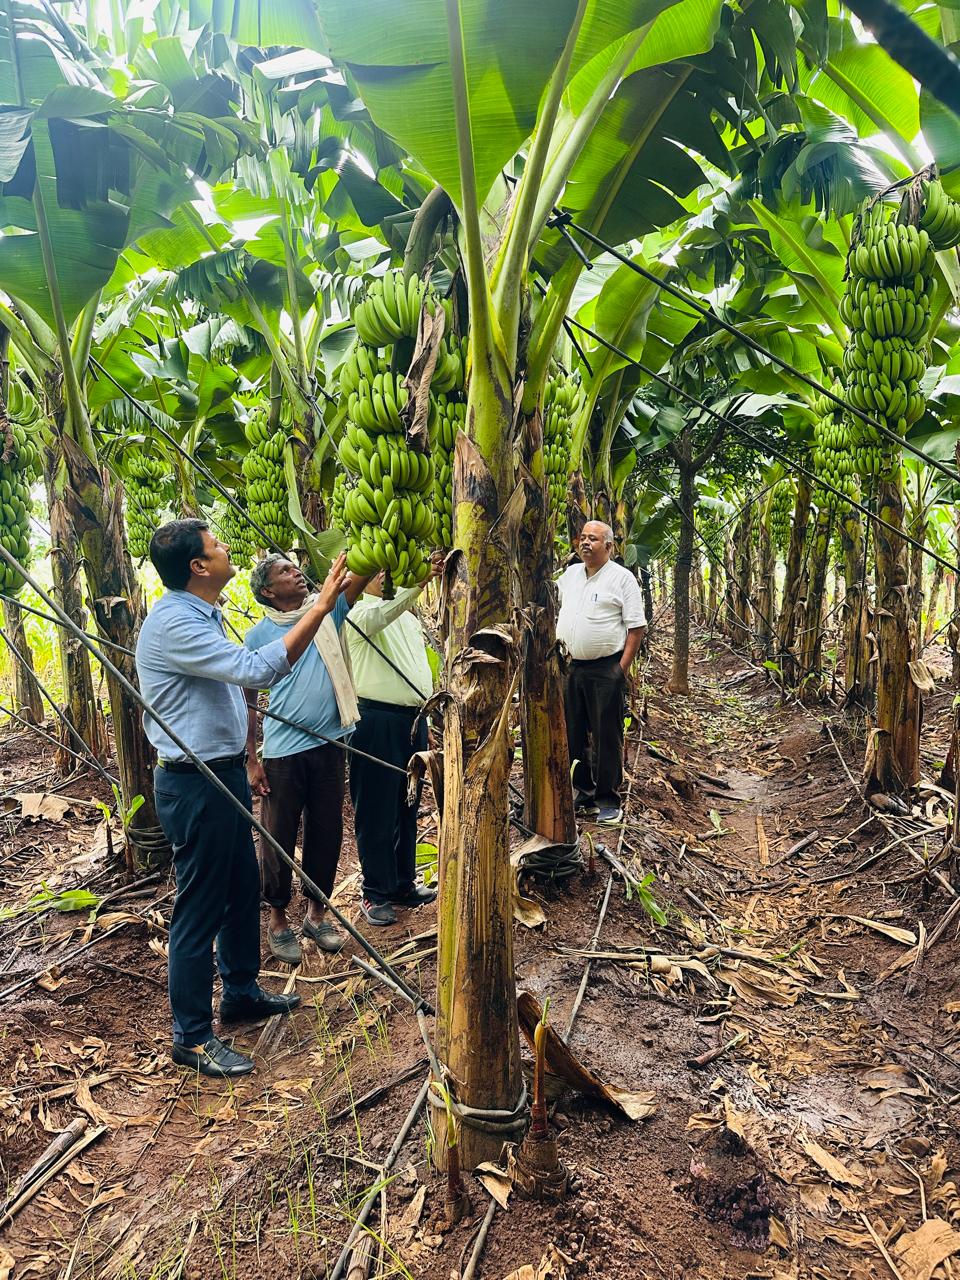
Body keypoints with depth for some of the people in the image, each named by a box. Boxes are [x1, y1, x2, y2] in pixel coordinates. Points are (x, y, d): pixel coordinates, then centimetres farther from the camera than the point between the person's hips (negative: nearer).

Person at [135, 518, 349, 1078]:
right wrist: (320, 609, -28)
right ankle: (193, 1037, 14)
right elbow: (257, 668, -30)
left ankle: (241, 991, 38)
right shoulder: (174, 624, -23)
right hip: (194, 784, -10)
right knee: (201, 908, 0)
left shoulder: (201, 614, 11)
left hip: (223, 773, 10)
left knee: (244, 889, 20)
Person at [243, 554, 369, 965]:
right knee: (279, 838, 7)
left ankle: (316, 912, 30)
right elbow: (246, 701, 0)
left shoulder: (326, 610, 5)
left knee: (327, 833, 12)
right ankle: (278, 919, 25)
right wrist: (250, 760, -4)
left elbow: (361, 573, -6)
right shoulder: (258, 636, -3)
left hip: (328, 745, 3)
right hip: (282, 751, -3)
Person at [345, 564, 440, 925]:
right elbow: (384, 613, -32)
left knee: (408, 807, 15)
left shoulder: (407, 614, 18)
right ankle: (376, 893, 12)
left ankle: (404, 884, 27)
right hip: (378, 721, -8)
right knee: (377, 810, 0)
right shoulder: (358, 613, -8)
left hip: (414, 718, 8)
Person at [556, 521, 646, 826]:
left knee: (607, 736, 1)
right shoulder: (570, 574, 11)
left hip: (605, 670, -6)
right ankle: (584, 795, 24)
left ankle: (608, 800, 11)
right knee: (573, 734, 11)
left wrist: (622, 669, -13)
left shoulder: (622, 577, -6)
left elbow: (636, 626, -8)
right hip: (571, 668, 6)